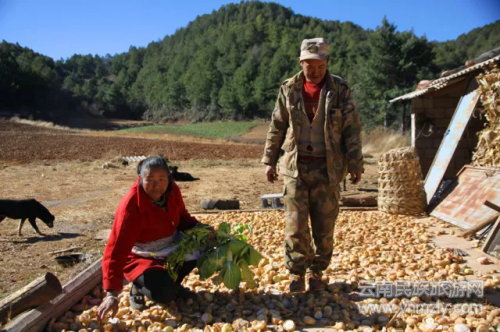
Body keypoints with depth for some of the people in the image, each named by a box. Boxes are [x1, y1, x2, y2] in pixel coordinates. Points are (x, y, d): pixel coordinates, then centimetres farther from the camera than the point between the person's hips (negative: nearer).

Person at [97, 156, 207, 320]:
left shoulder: (172, 191, -13)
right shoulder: (130, 205, -30)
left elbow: (181, 216, 7)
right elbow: (116, 250, -32)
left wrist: (198, 227, -16)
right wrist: (112, 293, -37)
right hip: (141, 259, -6)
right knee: (165, 293, -30)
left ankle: (173, 282, 9)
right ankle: (139, 287, 7)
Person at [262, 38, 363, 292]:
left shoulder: (340, 89, 1)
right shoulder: (289, 89, 4)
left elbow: (352, 130, 1)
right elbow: (276, 128, 9)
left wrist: (355, 165, -3)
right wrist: (270, 161, 6)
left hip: (327, 168, 0)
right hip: (295, 166, 1)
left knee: (324, 226, 7)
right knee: (295, 225, 0)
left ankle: (316, 273, 25)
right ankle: (297, 272, 19)